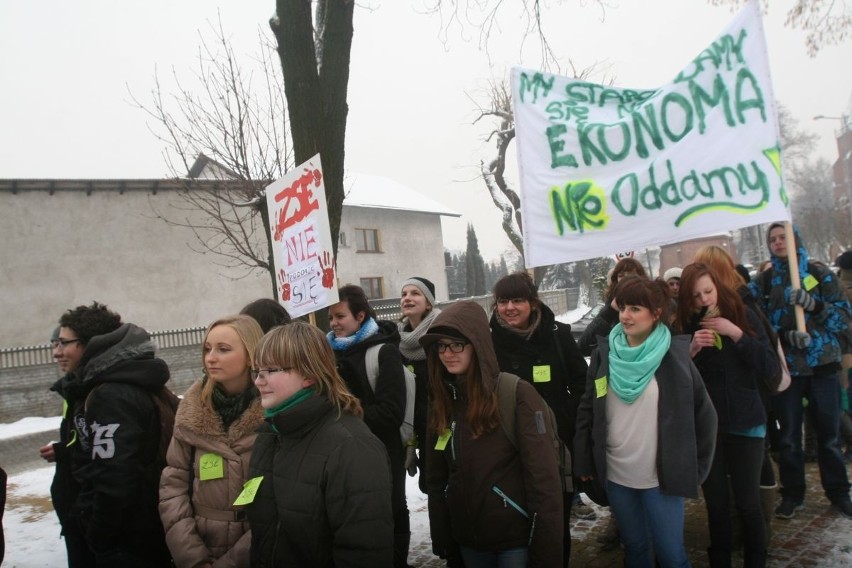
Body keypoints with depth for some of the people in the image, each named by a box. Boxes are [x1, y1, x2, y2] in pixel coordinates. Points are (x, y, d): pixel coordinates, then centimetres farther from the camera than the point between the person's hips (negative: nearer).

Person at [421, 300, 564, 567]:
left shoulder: (518, 395, -16)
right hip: (467, 540, 5)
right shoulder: (441, 404, 1)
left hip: (516, 539, -5)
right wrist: (442, 541, 7)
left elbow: (543, 479, -16)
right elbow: (436, 480, 7)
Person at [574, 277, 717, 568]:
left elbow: (703, 412, -1)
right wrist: (583, 462, 2)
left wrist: (696, 467, 1)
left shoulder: (675, 355, -8)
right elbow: (587, 409, 3)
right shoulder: (605, 353, -2)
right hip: (616, 475, 3)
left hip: (661, 477, -2)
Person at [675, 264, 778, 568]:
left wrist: (736, 333, -18)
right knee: (716, 505, 8)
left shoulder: (744, 316, -2)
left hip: (745, 423, 0)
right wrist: (691, 351, -19)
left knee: (748, 503, 3)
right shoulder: (683, 327, -2)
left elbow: (770, 367, -8)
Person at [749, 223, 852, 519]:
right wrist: (786, 336, -18)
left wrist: (813, 304, -23)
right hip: (785, 368, 1)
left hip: (823, 365, -1)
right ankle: (792, 494, 24)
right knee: (789, 436, 9)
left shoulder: (819, 272, 1)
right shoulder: (763, 281, 4)